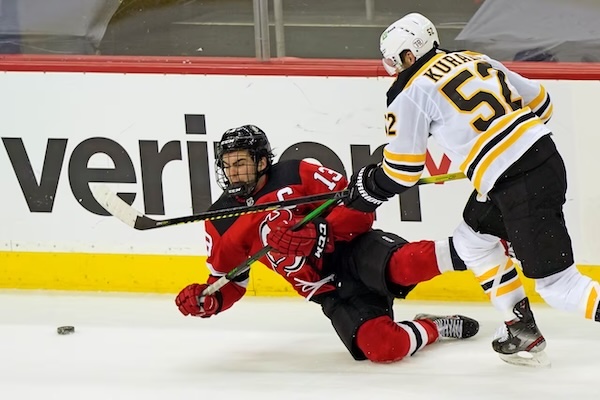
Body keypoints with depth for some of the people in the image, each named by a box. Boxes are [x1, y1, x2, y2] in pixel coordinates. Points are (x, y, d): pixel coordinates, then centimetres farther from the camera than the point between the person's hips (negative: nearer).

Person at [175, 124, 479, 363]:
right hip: (331, 292, 3)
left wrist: (321, 233, -24)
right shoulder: (221, 223, 7)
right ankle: (436, 328, 1)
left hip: (355, 249, -3)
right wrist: (207, 301, -8)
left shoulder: (296, 175, -4)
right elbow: (227, 282, 14)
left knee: (405, 265, -39)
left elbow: (359, 208, -7)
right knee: (382, 347, -25)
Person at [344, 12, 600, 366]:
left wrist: (369, 188, 21)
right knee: (473, 239, 26)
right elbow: (539, 101, 21)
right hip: (546, 157, 9)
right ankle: (522, 329, 27)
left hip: (520, 189, -9)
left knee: (557, 285, -7)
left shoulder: (413, 93, -3)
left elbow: (402, 168, 3)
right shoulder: (474, 60, 17)